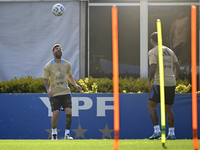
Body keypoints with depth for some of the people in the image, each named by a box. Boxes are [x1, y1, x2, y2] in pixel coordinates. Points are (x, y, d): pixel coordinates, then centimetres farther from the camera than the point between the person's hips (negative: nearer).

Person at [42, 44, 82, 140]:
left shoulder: (67, 64, 8)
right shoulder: (48, 66, -2)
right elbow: (45, 79, 2)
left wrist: (75, 85, 10)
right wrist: (48, 90, -14)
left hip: (65, 92, 2)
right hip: (54, 93, -2)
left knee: (69, 112, -12)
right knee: (55, 114, -9)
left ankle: (67, 134, -3)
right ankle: (54, 132, 16)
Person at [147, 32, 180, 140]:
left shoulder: (152, 52, -4)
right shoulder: (170, 51, 15)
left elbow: (153, 68, -16)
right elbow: (177, 67, 17)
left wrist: (149, 81, -6)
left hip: (160, 83, -6)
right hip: (171, 83, 6)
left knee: (151, 106, 2)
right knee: (168, 109, 14)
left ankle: (157, 131, -11)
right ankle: (171, 133, 10)